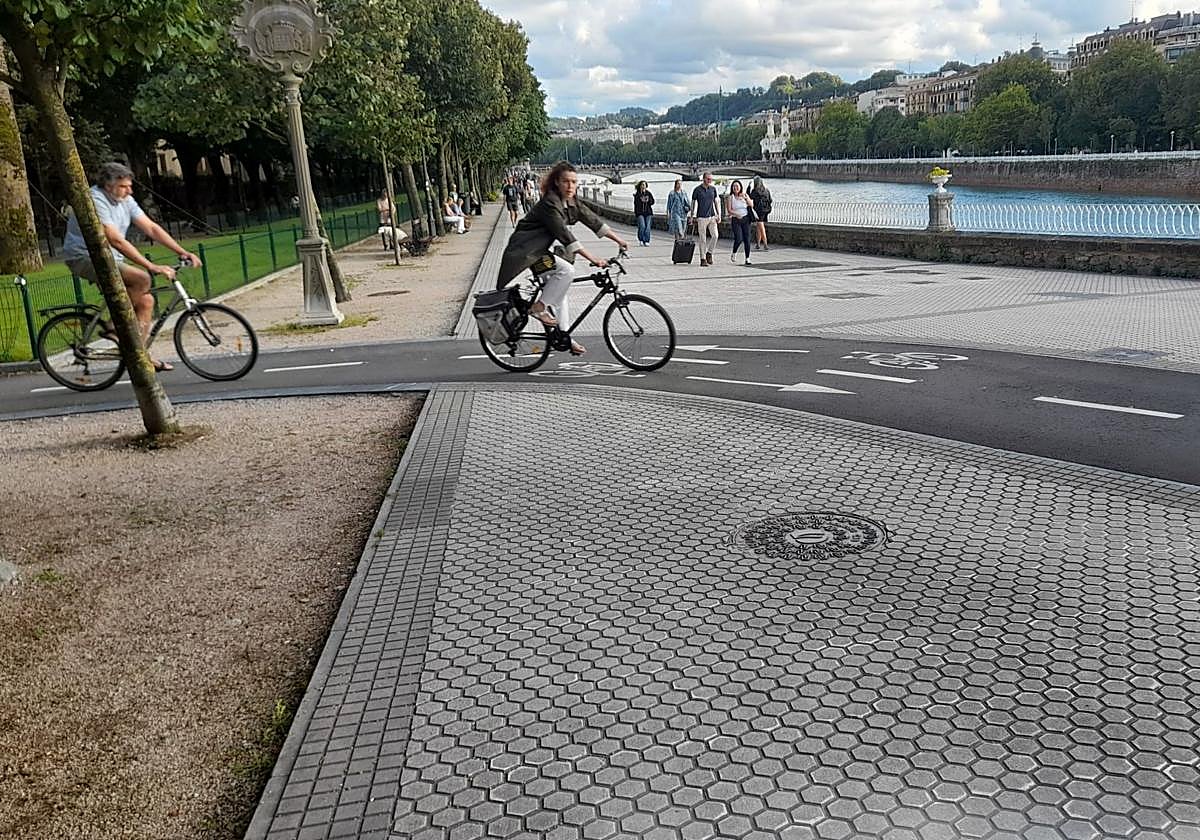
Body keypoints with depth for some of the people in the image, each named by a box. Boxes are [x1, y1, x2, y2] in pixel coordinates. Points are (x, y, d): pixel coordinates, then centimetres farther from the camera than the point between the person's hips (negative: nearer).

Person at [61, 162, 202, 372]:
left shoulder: (125, 201, 5)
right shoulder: (95, 201, -21)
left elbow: (151, 228, 4)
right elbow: (116, 240, -28)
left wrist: (182, 252, -7)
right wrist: (151, 266, -33)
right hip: (85, 258, -9)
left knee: (146, 301, -3)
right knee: (142, 279, -27)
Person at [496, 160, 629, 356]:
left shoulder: (571, 203, 4)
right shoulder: (549, 203, -24)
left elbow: (592, 220, 8)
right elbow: (565, 235, -30)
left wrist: (618, 240, 4)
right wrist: (592, 258, -34)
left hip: (538, 251, 10)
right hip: (524, 251, -10)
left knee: (558, 290, 12)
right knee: (567, 270, -25)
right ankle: (539, 307, -14)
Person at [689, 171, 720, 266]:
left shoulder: (713, 189, 9)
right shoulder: (697, 190, -2)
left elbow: (716, 202, 14)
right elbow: (693, 204, 4)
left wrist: (719, 215, 7)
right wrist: (693, 216, 0)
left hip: (712, 216, 3)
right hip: (702, 218, -3)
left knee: (715, 235, -11)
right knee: (703, 239, -2)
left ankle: (709, 253, 9)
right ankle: (703, 259, 5)